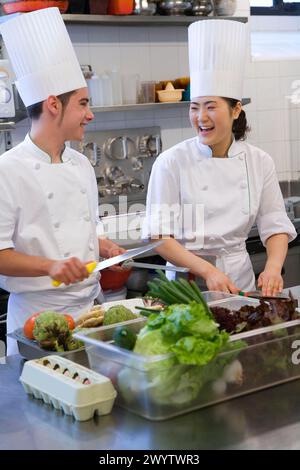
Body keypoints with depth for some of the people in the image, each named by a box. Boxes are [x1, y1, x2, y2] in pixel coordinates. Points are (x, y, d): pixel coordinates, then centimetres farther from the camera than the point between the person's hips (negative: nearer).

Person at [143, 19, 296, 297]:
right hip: (187, 282, -2)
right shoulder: (172, 163, -6)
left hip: (240, 280, 3)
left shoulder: (260, 162, 3)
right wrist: (207, 271, -20)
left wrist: (273, 267, -12)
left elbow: (275, 226, 8)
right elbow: (159, 236, -9)